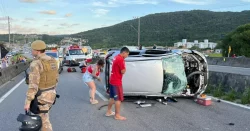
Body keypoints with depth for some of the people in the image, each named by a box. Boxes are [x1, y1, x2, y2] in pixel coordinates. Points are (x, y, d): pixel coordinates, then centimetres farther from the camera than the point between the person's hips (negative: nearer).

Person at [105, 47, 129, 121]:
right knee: (118, 99, -1)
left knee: (112, 97, 20)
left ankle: (109, 112, 30)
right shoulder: (121, 59, -19)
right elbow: (123, 71, -19)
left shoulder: (116, 57, 11)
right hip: (117, 82, -10)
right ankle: (117, 115, 7)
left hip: (112, 80, 10)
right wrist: (124, 68, -2)